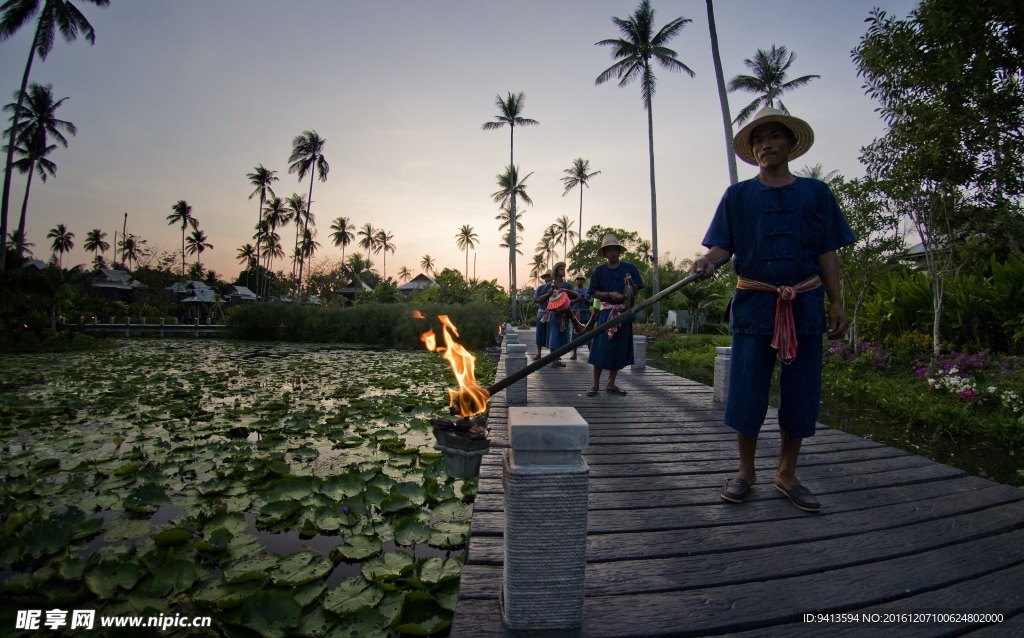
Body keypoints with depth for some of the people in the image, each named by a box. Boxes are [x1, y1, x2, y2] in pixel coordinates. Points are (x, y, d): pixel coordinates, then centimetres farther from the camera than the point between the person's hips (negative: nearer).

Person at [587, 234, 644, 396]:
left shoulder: (629, 268, 6)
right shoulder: (599, 270, 3)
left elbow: (636, 292, 6)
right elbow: (594, 293, 1)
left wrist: (631, 283, -14)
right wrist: (610, 294, -14)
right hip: (606, 312, -2)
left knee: (620, 349, 6)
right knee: (601, 347, -7)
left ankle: (611, 384, 18)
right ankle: (595, 384, 3)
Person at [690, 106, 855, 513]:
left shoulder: (816, 193, 11)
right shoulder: (737, 195, 9)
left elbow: (827, 254, 10)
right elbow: (722, 245, 0)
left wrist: (837, 304, 3)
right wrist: (706, 261, -23)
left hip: (804, 304, 2)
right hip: (754, 303, -1)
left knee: (801, 392, 5)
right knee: (747, 391, -1)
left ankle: (787, 475, 21)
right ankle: (745, 472, 17)